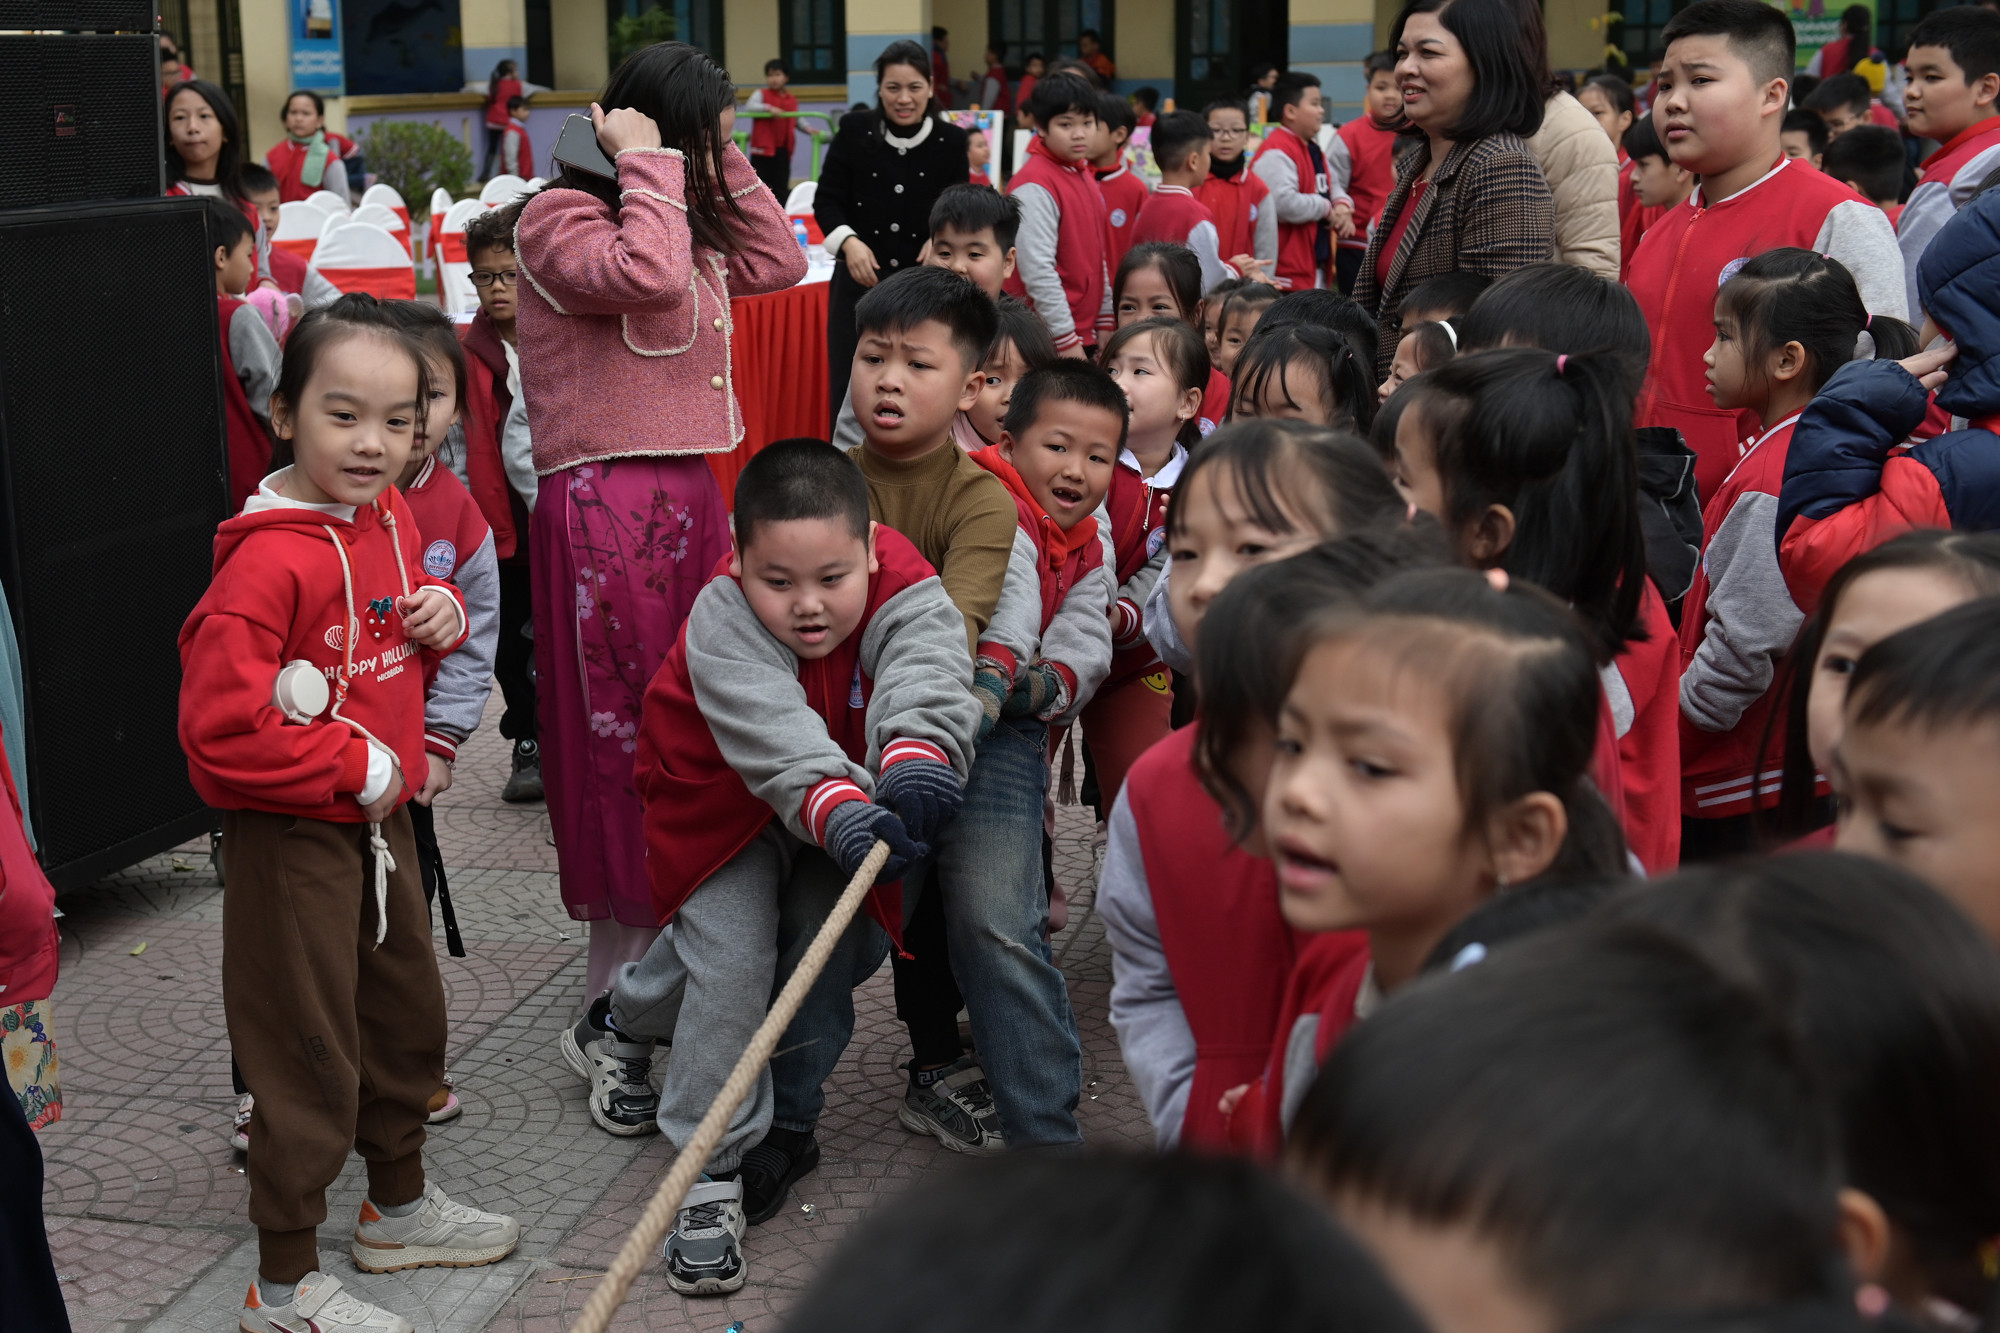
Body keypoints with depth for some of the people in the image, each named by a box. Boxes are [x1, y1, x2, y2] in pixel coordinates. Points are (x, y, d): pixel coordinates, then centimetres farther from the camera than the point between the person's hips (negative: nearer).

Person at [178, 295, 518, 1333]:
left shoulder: (388, 519, 2)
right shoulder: (266, 559, -25)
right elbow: (221, 730, -29)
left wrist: (442, 617, -2)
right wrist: (356, 765, -21)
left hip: (379, 819, 9)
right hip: (291, 837, -9)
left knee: (406, 1014, 22)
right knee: (308, 1052, 1)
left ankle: (400, 1207, 43)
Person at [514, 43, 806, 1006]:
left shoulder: (680, 221, 19)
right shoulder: (557, 219, -9)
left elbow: (779, 262, 19)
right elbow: (648, 276, -27)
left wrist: (723, 161, 13)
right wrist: (647, 163, -15)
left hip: (688, 494, 9)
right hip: (606, 504, -9)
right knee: (622, 728, -4)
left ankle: (664, 947, 22)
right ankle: (612, 997, 5)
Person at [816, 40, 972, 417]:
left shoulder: (951, 141, -3)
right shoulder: (854, 130, -4)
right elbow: (826, 201, 0)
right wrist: (849, 242, -18)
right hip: (860, 282, 0)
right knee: (851, 393, 1)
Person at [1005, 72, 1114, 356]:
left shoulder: (1085, 177, 12)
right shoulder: (1034, 186, -15)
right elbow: (1038, 271, -20)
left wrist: (1104, 324, 14)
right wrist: (1067, 341, -20)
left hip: (1084, 335, 8)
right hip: (1048, 341, -8)